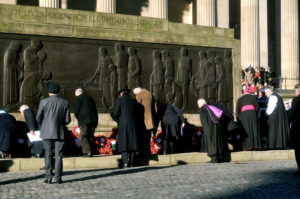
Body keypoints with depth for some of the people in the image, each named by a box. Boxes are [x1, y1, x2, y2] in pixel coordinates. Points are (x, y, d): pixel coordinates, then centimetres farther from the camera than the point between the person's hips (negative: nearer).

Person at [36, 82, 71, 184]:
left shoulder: (44, 102, -6)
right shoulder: (65, 102, -1)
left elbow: (38, 118, -4)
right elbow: (67, 120, 0)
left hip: (47, 132, -1)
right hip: (60, 133, 1)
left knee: (48, 155, 7)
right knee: (58, 155, 5)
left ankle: (48, 177, 3)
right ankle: (58, 178, 3)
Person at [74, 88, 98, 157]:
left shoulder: (78, 98, 2)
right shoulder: (90, 98, 20)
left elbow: (76, 110, -5)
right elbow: (95, 110, 19)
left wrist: (78, 118, 12)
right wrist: (95, 122, 18)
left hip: (84, 120, -6)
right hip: (93, 120, 6)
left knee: (84, 137, -4)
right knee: (90, 137, 11)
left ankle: (87, 152, -13)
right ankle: (90, 152, 8)